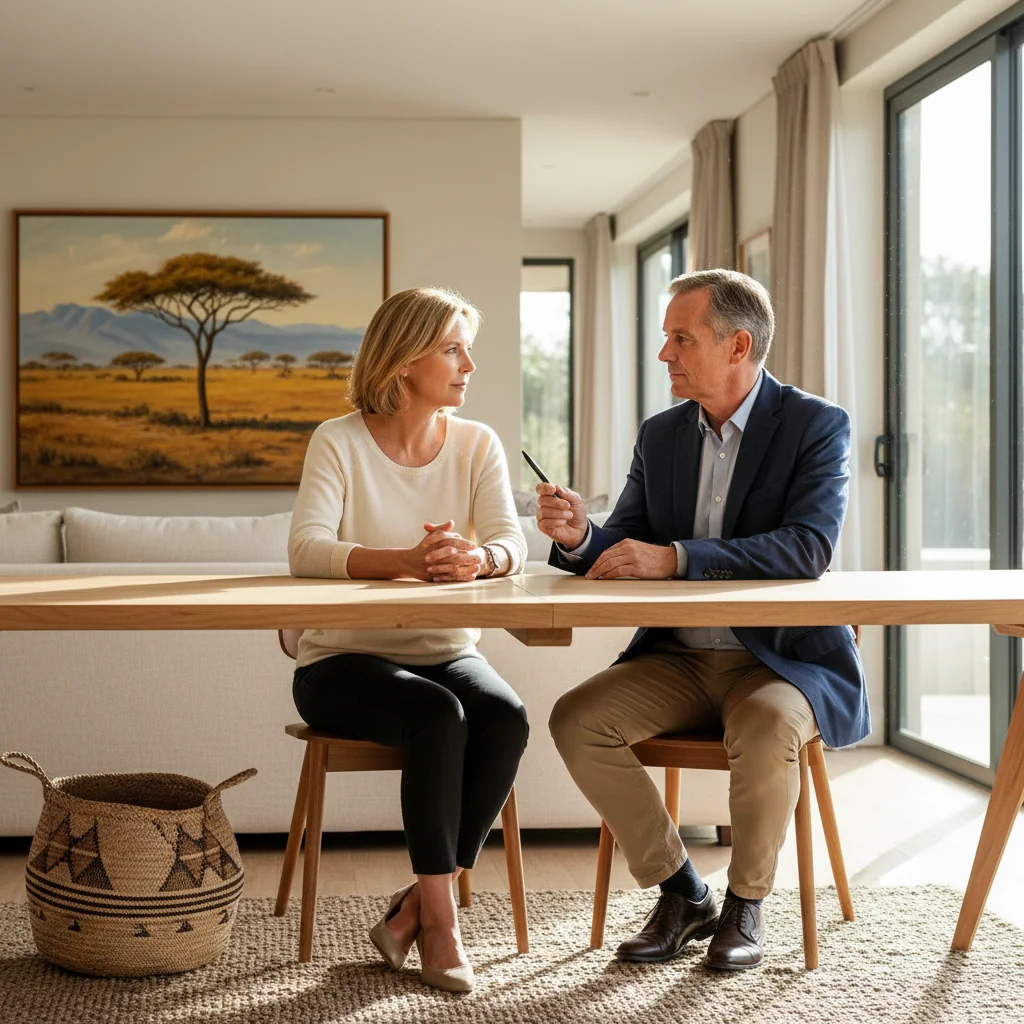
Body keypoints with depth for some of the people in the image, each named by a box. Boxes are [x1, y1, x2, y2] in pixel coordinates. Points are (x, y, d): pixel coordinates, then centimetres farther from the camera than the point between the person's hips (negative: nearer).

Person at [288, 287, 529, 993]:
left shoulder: (477, 444, 5)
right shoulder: (340, 441, -6)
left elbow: (511, 543, -8)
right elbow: (306, 549, -20)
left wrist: (477, 558, -34)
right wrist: (409, 560, -37)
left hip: (446, 653, 4)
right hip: (344, 662, -3)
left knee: (506, 718, -27)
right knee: (437, 715, -33)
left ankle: (415, 907, -14)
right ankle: (440, 915, -19)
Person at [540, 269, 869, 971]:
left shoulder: (818, 426, -6)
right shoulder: (660, 435, 11)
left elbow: (808, 548, -22)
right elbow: (623, 554, 10)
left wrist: (675, 559, -30)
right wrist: (579, 538, -15)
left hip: (783, 657, -5)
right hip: (678, 660, 5)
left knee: (765, 725, -37)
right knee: (575, 719, -18)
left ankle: (747, 905, -9)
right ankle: (682, 894, -2)